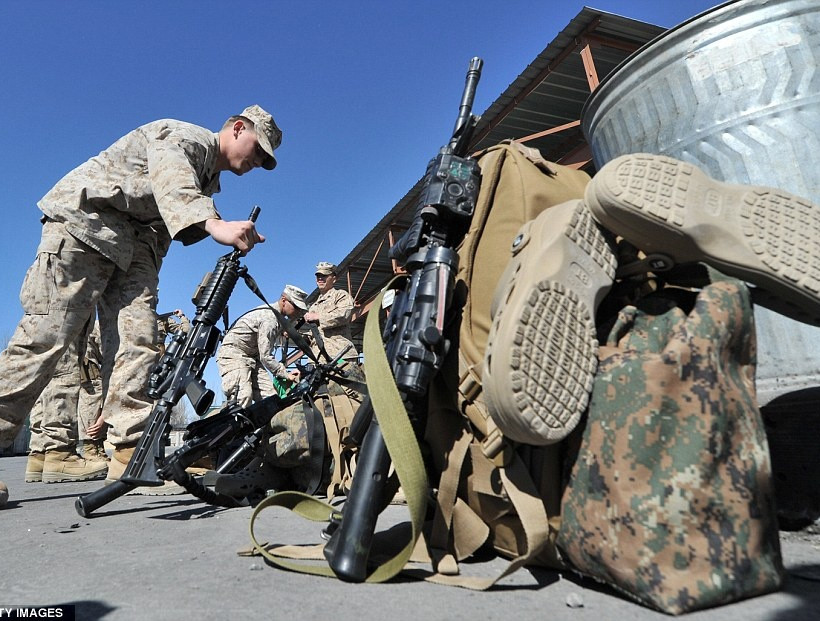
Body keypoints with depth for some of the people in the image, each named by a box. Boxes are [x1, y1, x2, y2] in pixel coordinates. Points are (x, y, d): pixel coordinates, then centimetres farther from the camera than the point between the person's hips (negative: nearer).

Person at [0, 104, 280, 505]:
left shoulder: (210, 178, 20)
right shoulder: (185, 137, -8)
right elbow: (170, 185, -31)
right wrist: (213, 224, -50)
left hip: (134, 243, 8)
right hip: (84, 221, -8)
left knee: (137, 341, -9)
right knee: (46, 336, -14)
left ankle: (132, 454, -14)